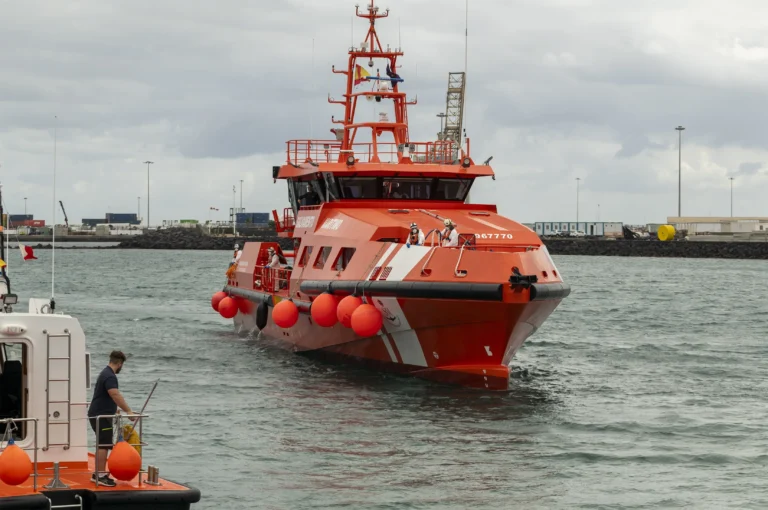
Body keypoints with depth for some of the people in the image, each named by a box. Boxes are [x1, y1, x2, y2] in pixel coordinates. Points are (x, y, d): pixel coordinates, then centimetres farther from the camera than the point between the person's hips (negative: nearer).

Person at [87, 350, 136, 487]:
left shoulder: (106, 373, 16)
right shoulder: (110, 376, -19)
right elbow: (115, 395, -32)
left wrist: (116, 409, 41)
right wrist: (128, 411, -35)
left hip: (98, 414, 11)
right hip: (101, 416, -11)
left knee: (102, 445, 15)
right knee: (104, 445, -11)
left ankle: (98, 474, 19)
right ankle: (100, 476, -12)